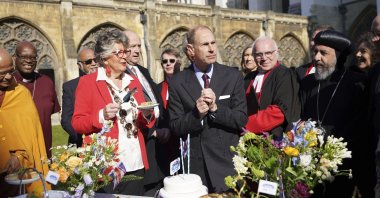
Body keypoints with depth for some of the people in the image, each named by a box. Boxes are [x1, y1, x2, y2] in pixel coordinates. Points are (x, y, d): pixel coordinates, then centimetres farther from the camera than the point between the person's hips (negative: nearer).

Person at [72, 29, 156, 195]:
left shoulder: (133, 81, 11)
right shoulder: (87, 82, -3)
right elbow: (77, 123, -5)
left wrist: (147, 115, -6)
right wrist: (102, 116, -21)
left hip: (135, 163, 5)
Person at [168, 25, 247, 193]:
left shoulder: (233, 76, -3)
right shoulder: (177, 82, -3)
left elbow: (242, 120, -5)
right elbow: (175, 127, -4)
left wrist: (216, 108, -21)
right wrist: (196, 113, -22)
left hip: (227, 162, 0)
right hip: (194, 165, 0)